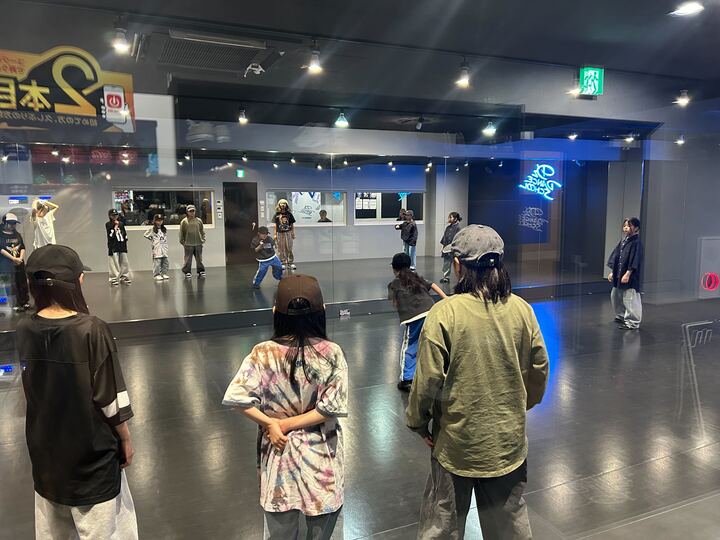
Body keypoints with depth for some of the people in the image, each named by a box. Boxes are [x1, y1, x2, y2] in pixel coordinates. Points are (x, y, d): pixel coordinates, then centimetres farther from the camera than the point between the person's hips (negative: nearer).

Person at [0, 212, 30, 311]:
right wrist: (14, 258, -15)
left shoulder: (17, 235, 13)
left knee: (23, 284, 8)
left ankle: (25, 303, 17)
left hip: (19, 263, 5)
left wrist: (20, 258, -8)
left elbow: (23, 247, 8)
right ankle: (16, 305, 0)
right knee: (11, 286, -4)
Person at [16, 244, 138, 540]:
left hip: (45, 445, 5)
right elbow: (110, 397, -16)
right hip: (91, 446, -5)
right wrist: (126, 438, -5)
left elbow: (32, 387, 5)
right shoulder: (92, 330, -23)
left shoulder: (24, 330, -9)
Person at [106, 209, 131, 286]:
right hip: (113, 247, -5)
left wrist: (125, 246, 13)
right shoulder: (108, 225, -2)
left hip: (122, 246, 5)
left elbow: (125, 235, 16)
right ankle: (114, 279, 2)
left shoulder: (121, 224, 12)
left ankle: (124, 277, 18)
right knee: (114, 263, -5)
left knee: (124, 262, 7)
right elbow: (110, 235, -14)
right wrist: (115, 227, -12)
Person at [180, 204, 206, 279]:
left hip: (198, 244, 3)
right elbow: (181, 233, 4)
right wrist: (183, 242, 0)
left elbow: (202, 231, 16)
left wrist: (203, 240, 8)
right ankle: (187, 272, 8)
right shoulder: (184, 221, 1)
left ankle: (201, 271, 17)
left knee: (199, 259, 7)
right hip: (188, 245, -2)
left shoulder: (199, 220, 9)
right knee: (188, 260, -1)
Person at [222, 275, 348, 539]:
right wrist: (287, 424, -12)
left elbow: (238, 397, -18)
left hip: (279, 449, 1)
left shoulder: (263, 353, -14)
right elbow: (332, 407, -18)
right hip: (321, 451, -1)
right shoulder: (331, 353, -16)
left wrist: (272, 423, -10)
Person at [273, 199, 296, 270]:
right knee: (281, 249, 4)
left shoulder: (289, 214, 0)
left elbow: (292, 224, 6)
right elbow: (275, 225, 9)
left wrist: (293, 233, 3)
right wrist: (275, 234, 7)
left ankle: (291, 263, 8)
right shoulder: (277, 214, 3)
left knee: (289, 249, 1)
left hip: (288, 233, -1)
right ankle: (284, 263, 12)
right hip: (280, 234, 1)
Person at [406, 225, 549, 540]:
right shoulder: (521, 309, -8)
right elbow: (539, 369, 1)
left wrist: (418, 422, 0)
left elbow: (428, 379, -17)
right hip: (509, 440, 4)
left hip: (456, 443, -3)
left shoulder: (444, 312, -20)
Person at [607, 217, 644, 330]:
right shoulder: (623, 241, 12)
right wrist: (612, 272, 13)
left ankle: (632, 323, 7)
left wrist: (627, 274, -22)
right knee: (615, 296, 17)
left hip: (630, 277, -9)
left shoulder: (636, 242, -12)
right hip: (618, 275, 9)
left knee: (629, 299, -3)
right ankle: (621, 316, 34)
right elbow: (616, 256, 15)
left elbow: (634, 261, -18)